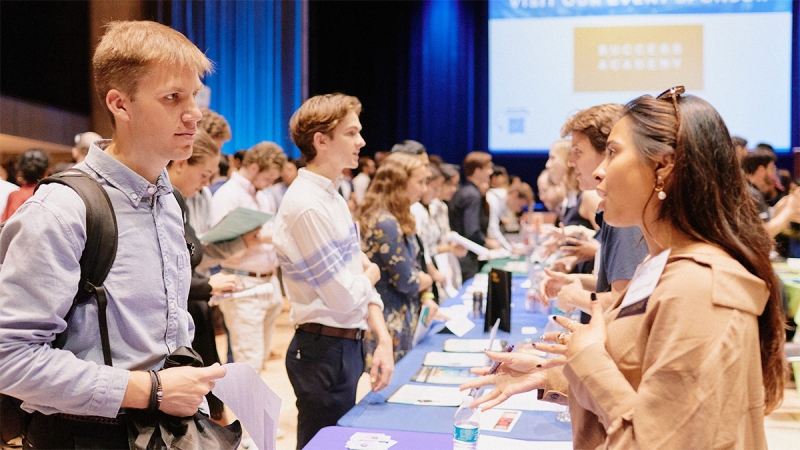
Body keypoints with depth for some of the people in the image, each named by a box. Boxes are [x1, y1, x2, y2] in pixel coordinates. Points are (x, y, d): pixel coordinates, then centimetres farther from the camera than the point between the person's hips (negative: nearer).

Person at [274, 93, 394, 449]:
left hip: (347, 344, 9)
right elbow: (345, 299, -21)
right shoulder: (306, 206, -22)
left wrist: (383, 339, 0)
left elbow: (361, 270, 10)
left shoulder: (332, 198, 10)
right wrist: (371, 275, 1)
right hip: (325, 352, -9)